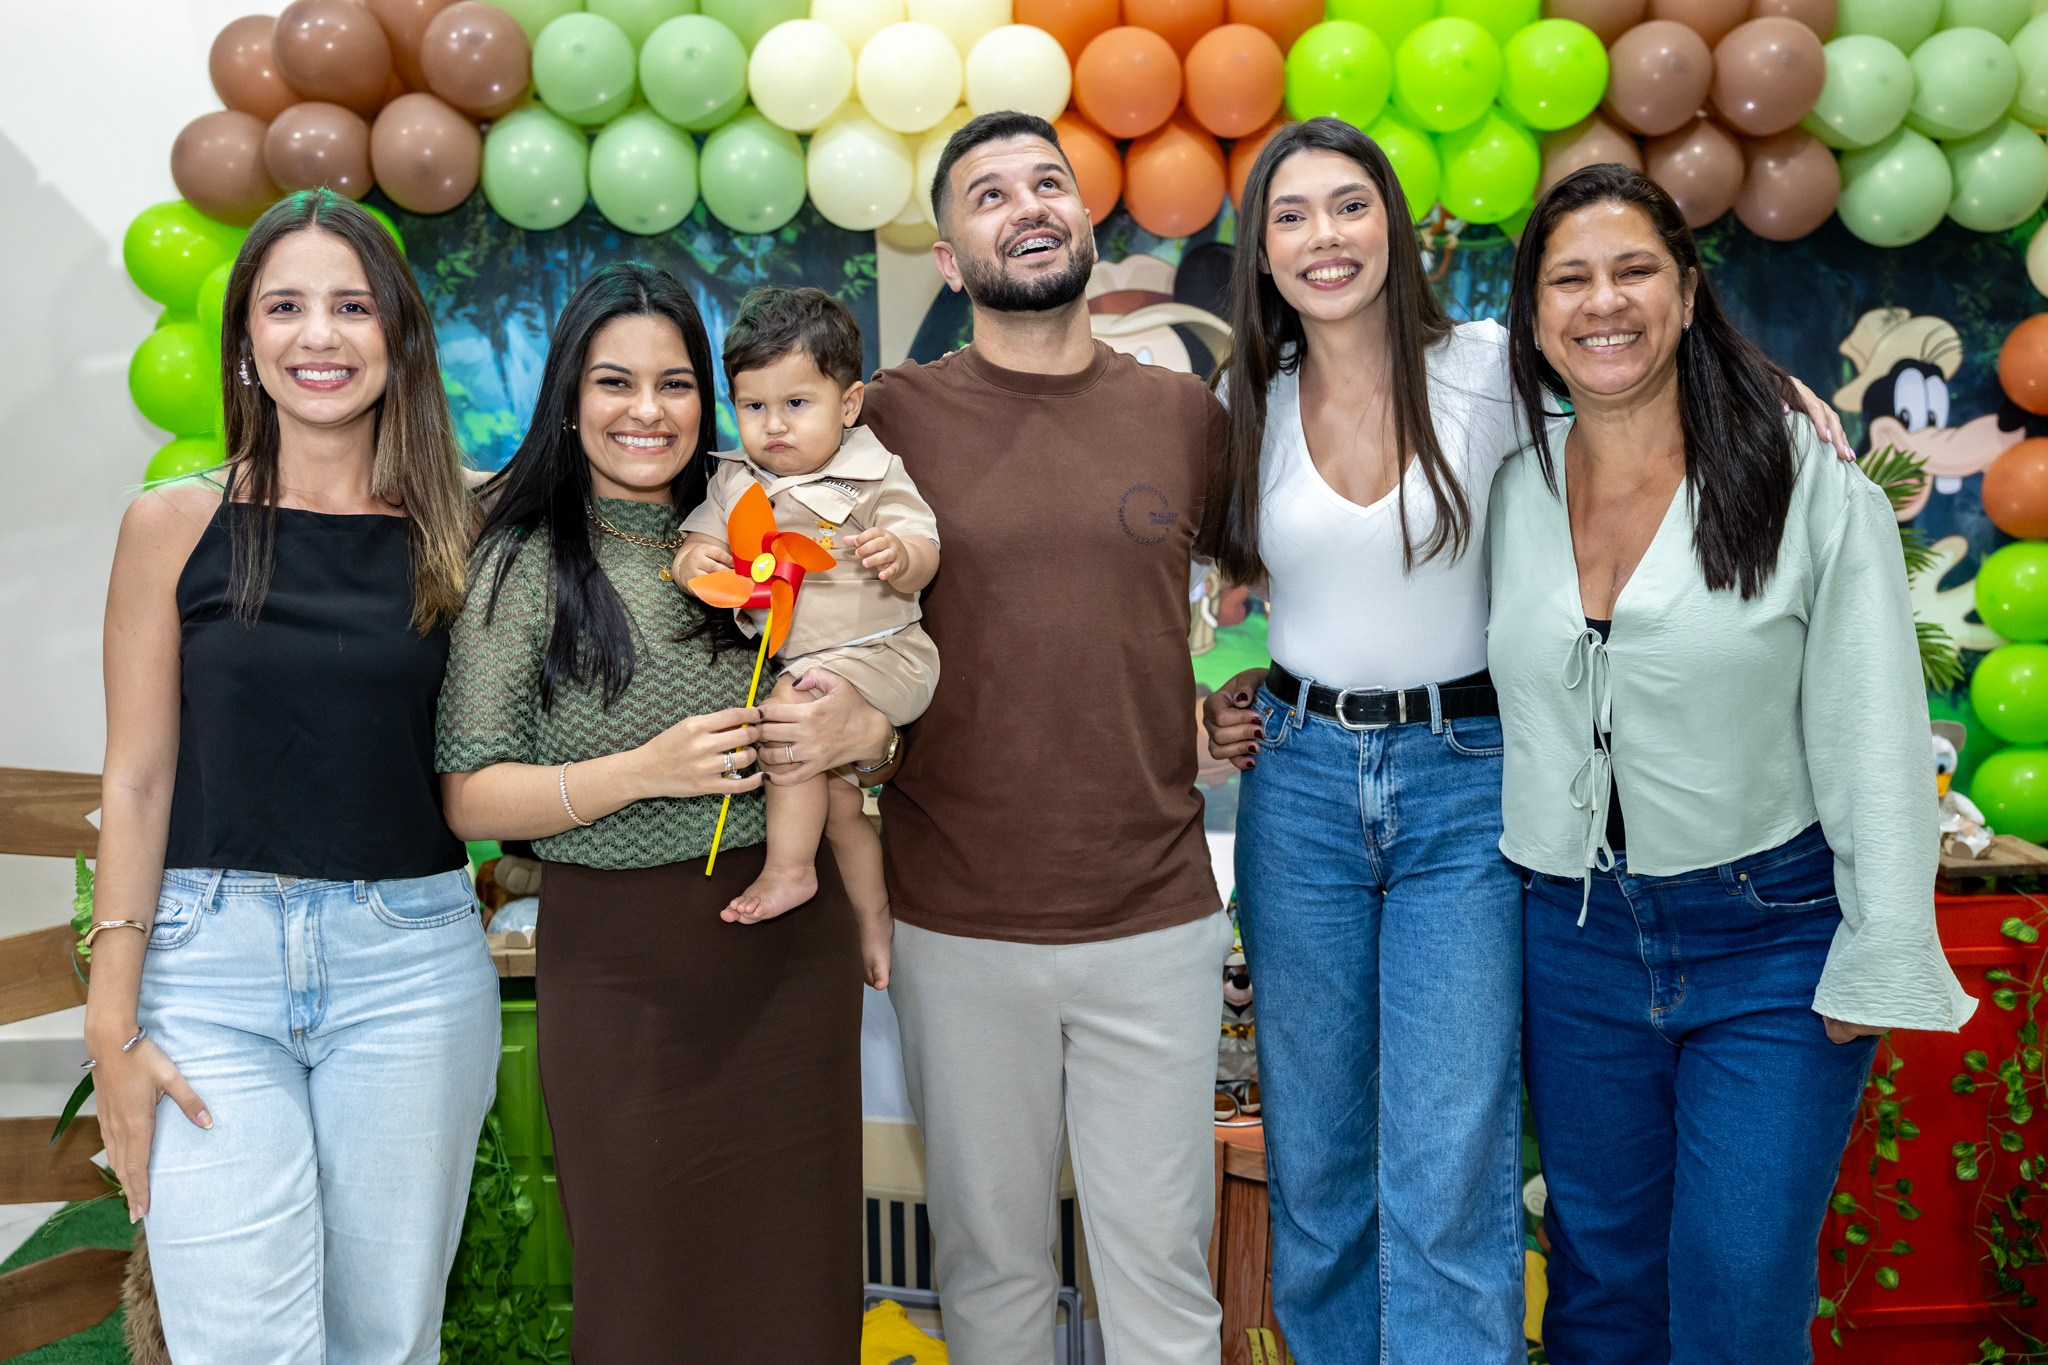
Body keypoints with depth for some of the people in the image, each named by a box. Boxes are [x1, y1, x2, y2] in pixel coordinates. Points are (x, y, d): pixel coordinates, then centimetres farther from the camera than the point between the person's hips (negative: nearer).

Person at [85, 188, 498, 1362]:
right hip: (212, 966, -1)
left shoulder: (458, 528, 3)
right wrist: (114, 1023, -3)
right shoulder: (176, 525, 1)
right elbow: (137, 780, 0)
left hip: (410, 965, 1)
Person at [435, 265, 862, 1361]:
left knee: (794, 1267, 10)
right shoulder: (523, 563, -3)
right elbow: (470, 799, -7)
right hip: (616, 969, -2)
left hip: (789, 947, 3)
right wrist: (641, 772, -19)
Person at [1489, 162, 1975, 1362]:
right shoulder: (1509, 489, 1)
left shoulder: (1809, 480, -9)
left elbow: (1874, 734, -8)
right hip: (1574, 934, 3)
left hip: (1772, 940, -3)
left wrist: (1880, 961, -9)